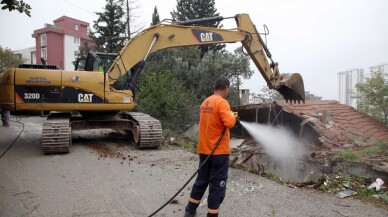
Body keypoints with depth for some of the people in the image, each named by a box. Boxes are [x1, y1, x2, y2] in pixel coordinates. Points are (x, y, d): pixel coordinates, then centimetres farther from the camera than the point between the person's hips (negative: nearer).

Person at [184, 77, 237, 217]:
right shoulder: (222, 102, -15)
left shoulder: (205, 103, 11)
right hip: (219, 151, -8)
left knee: (201, 180, 20)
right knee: (217, 185, 3)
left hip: (204, 149, 8)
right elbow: (229, 123, -26)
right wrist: (232, 115, -4)